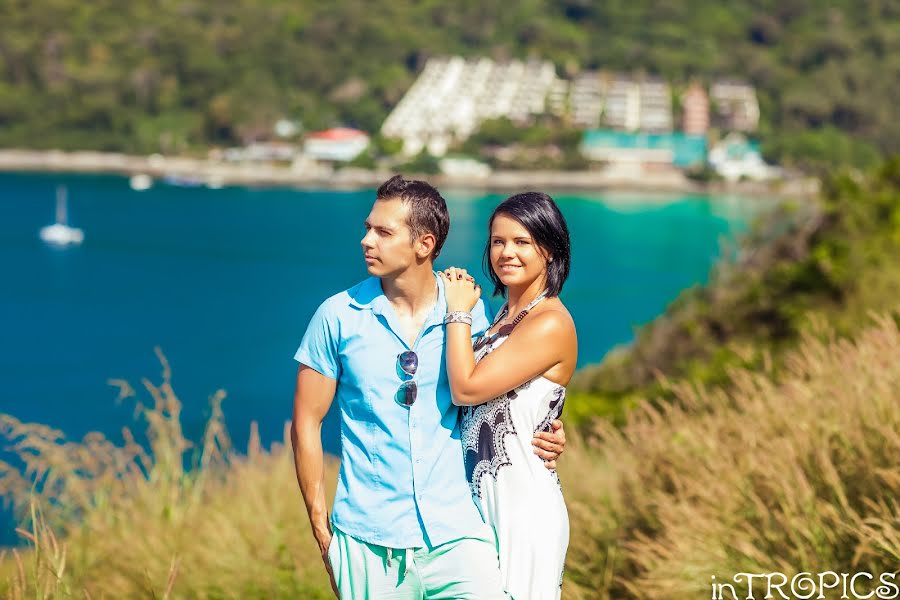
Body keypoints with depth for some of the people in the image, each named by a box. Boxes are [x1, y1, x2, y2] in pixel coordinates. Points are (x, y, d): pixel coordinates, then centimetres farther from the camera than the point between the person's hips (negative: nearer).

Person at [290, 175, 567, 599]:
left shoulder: (468, 310, 2)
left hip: (455, 531, 0)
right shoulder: (339, 317, 0)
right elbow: (306, 422, 4)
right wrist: (321, 527, 0)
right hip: (367, 539, 0)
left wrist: (543, 437, -3)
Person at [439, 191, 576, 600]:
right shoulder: (505, 314, 10)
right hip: (482, 493, 9)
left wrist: (459, 312, -9)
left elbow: (466, 388, -20)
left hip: (522, 503, -9)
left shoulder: (550, 324, -17)